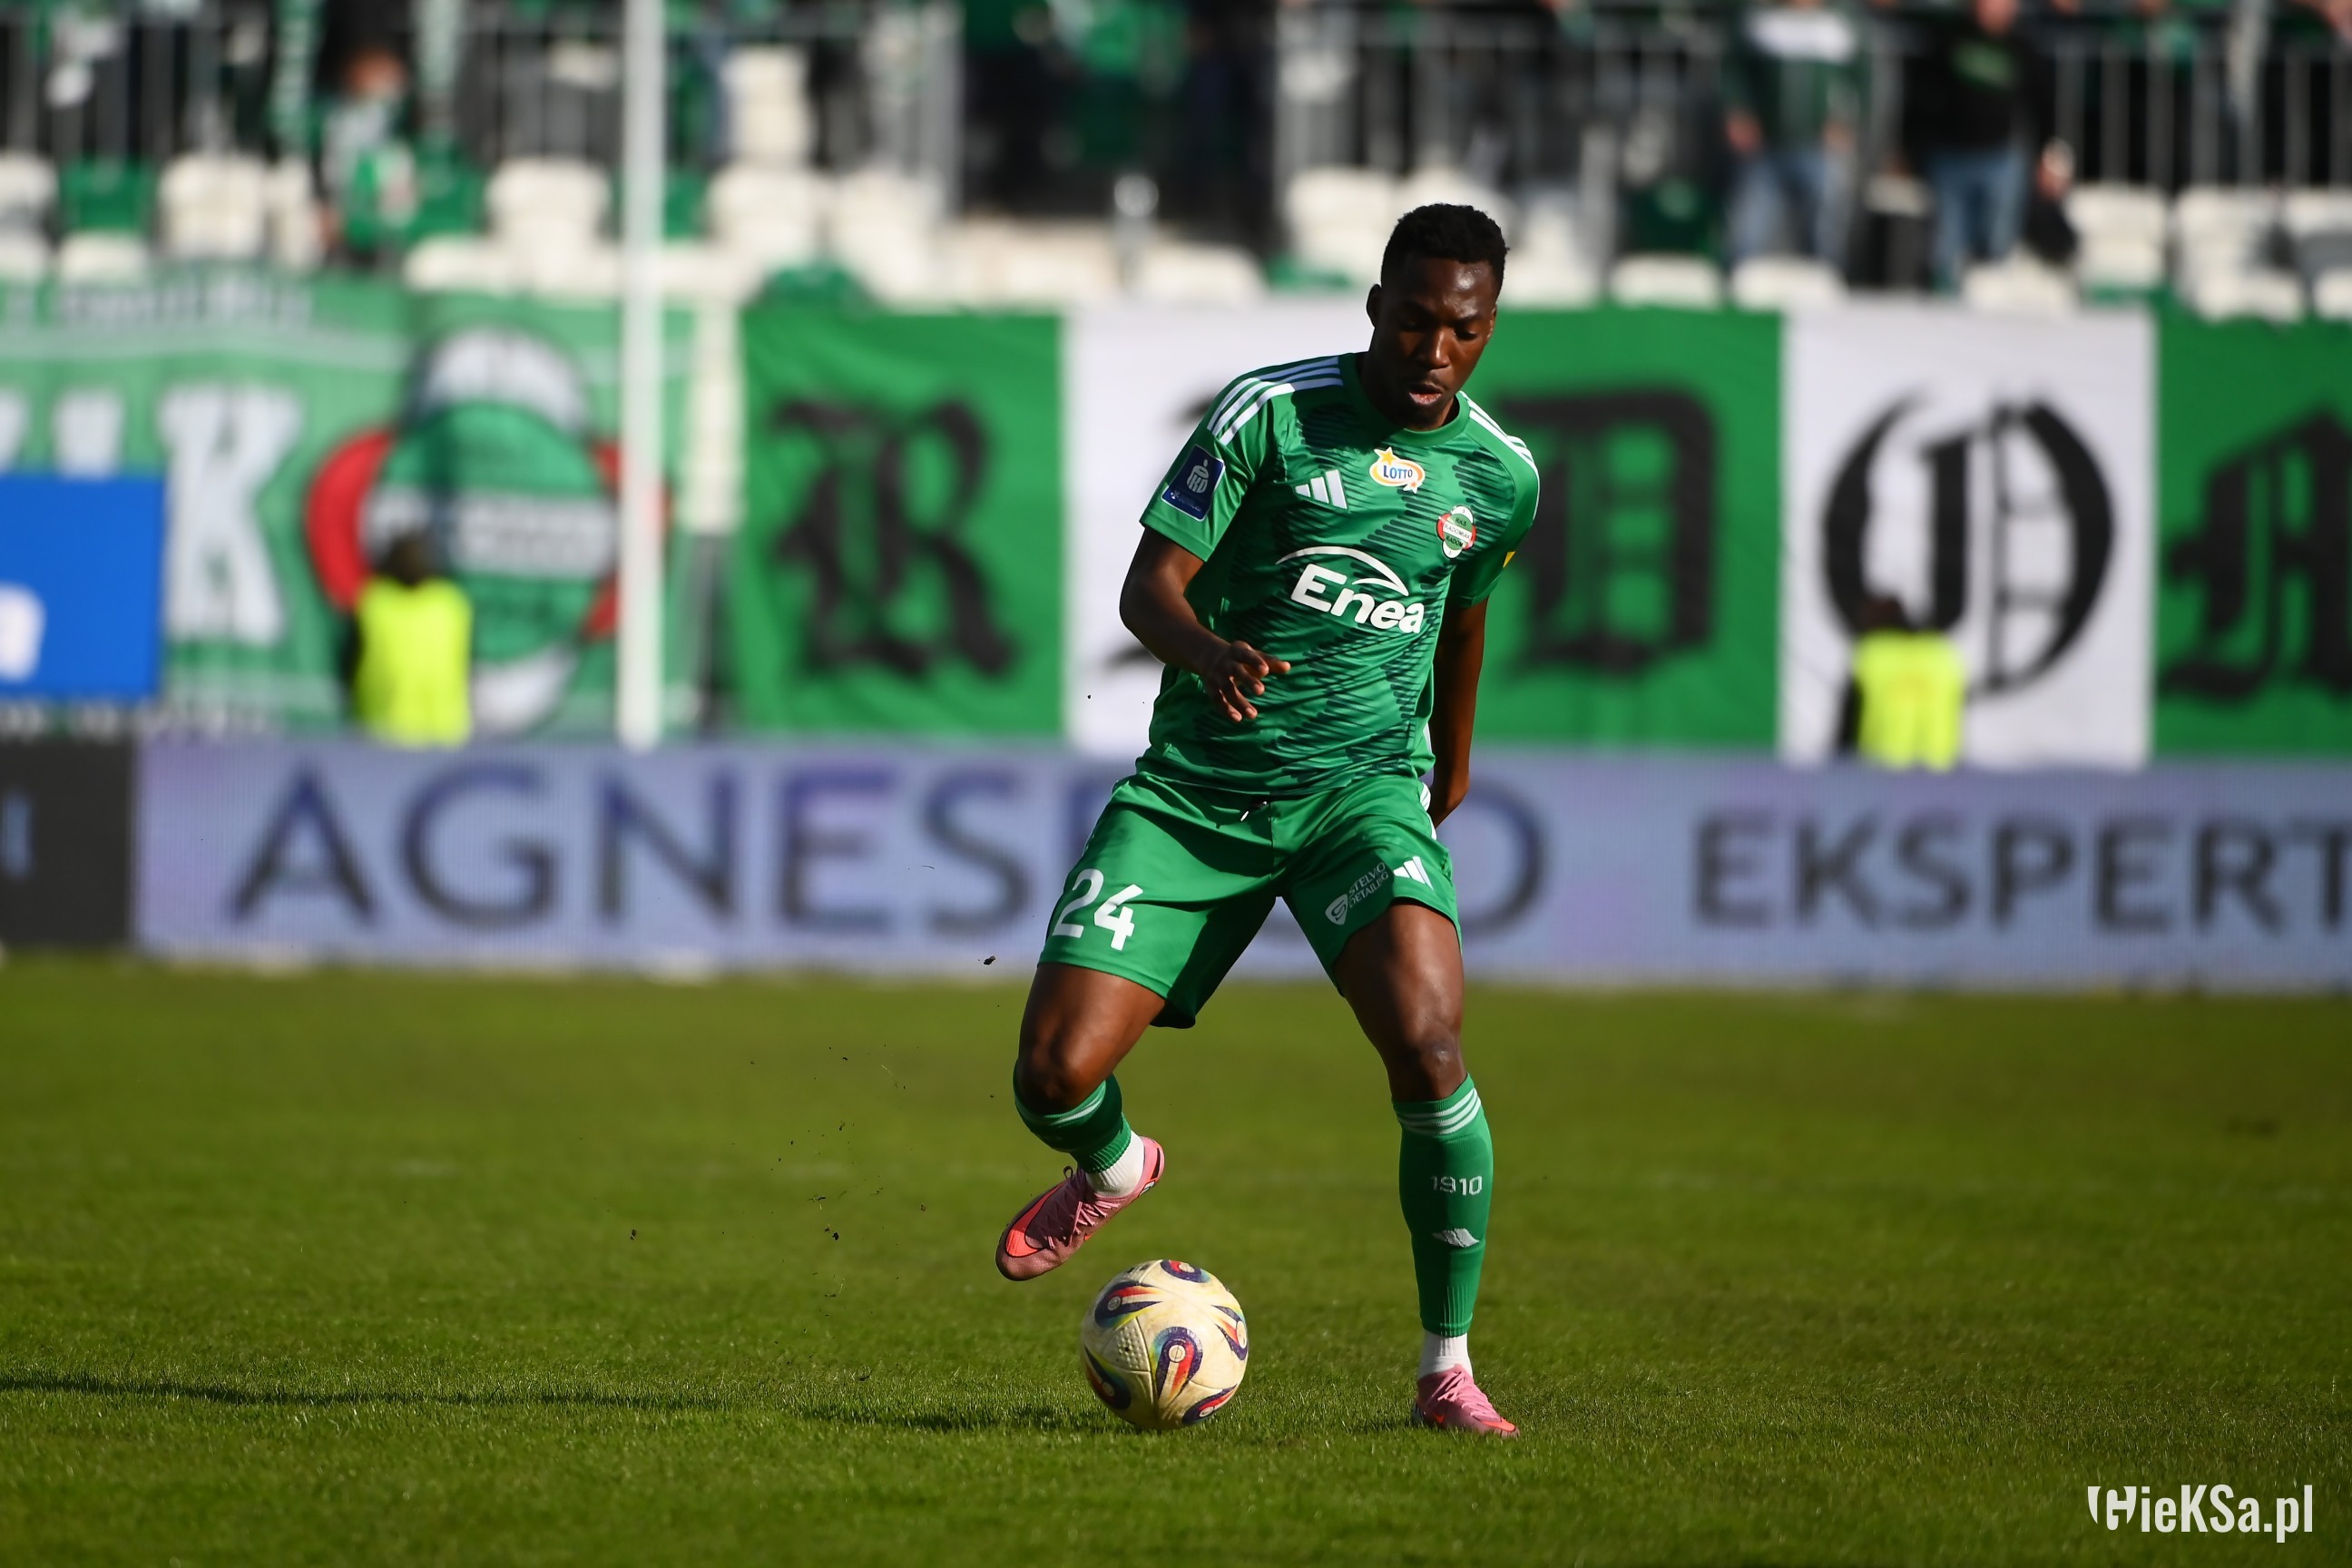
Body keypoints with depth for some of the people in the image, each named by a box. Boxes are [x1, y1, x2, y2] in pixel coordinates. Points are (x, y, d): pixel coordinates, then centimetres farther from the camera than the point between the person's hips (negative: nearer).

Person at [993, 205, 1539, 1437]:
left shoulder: (1499, 475, 4)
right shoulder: (1270, 412, -7)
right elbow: (1148, 584, -11)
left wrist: (1454, 754, 38)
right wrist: (1208, 652, -33)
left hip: (1362, 784, 1)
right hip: (1195, 787, -1)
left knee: (1427, 1043, -27)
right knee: (1054, 1077, -10)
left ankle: (1447, 1369, -13)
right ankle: (1113, 1167, 31)